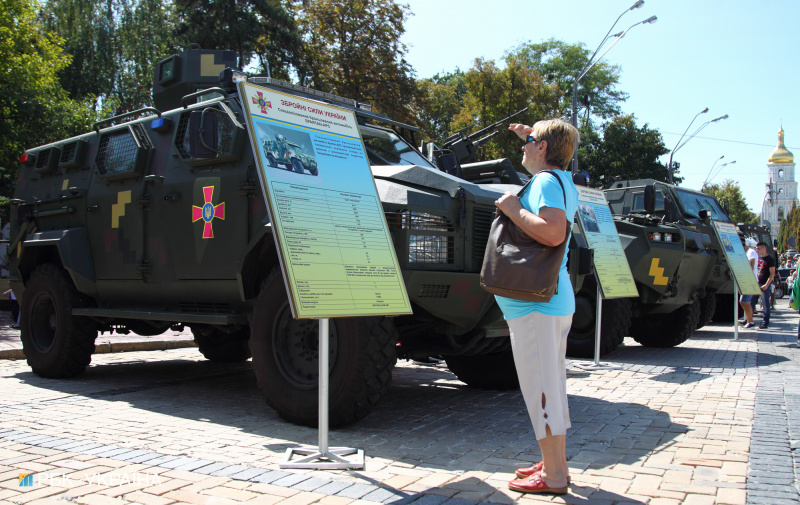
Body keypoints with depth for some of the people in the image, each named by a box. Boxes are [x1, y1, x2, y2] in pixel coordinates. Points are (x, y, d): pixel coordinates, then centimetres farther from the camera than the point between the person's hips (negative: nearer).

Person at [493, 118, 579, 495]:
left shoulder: (546, 182, -13)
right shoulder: (563, 180, 16)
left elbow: (553, 233, -29)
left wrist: (513, 209, -17)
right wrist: (530, 137, 34)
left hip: (534, 304, -11)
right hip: (553, 299, 11)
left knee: (541, 389, -5)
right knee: (550, 386, 16)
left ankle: (553, 477, 2)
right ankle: (553, 465, 27)